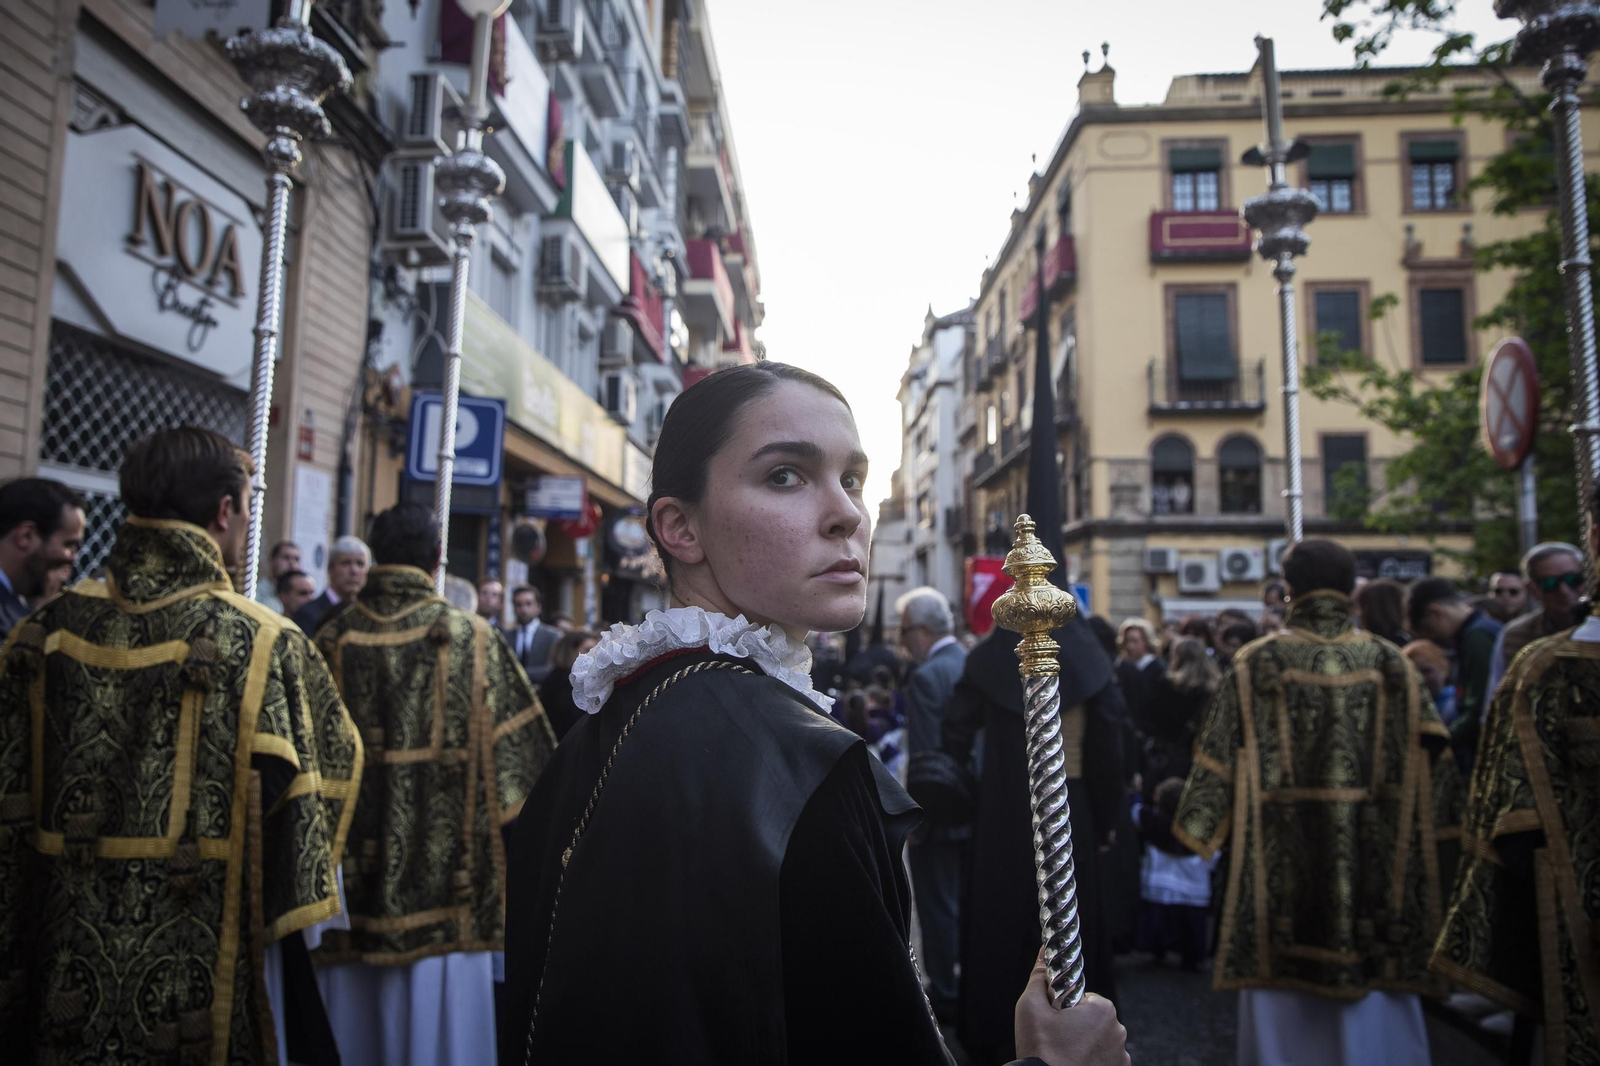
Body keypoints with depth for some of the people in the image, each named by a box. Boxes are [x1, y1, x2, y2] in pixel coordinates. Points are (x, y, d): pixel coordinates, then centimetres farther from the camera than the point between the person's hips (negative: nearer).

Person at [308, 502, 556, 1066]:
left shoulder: (333, 638, -1)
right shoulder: (471, 638, -8)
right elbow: (521, 754, -7)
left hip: (350, 872, 3)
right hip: (445, 872, -2)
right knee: (437, 1019, 9)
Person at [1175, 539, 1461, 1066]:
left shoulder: (1256, 664, -5)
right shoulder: (1391, 663, 0)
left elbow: (1218, 756, -5)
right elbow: (1431, 756, 1)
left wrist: (1198, 827, 2)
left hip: (1282, 854, -1)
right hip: (1373, 854, 2)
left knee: (1285, 991, 11)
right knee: (1374, 1001, 13)